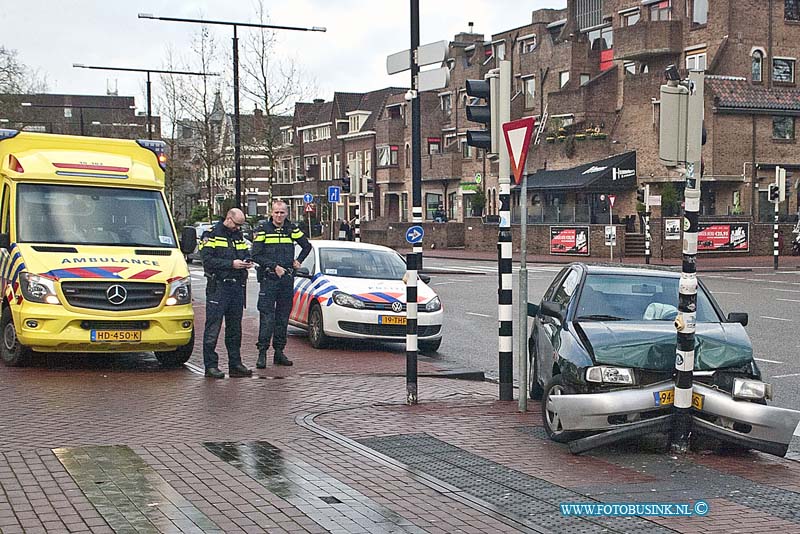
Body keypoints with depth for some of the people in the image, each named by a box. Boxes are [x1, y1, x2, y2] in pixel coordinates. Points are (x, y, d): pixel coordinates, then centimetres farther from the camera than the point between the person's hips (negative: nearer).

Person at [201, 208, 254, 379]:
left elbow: (245, 255, 26)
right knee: (213, 328, -6)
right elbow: (207, 260, -13)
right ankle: (210, 366, -3)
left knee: (235, 328, 11)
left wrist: (247, 263, 2)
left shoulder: (239, 237, 17)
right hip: (218, 287, -7)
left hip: (237, 287, 7)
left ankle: (235, 364, 16)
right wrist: (231, 264, -18)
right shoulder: (212, 234, -4)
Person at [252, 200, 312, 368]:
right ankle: (262, 352, -8)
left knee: (283, 317, 7)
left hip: (287, 279, 4)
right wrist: (274, 267, -13)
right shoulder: (263, 229, -1)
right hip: (268, 278, -4)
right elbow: (256, 256, -6)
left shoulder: (292, 229, 9)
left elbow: (307, 246, 24)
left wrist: (298, 261, 12)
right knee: (267, 317, -10)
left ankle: (279, 351, 13)